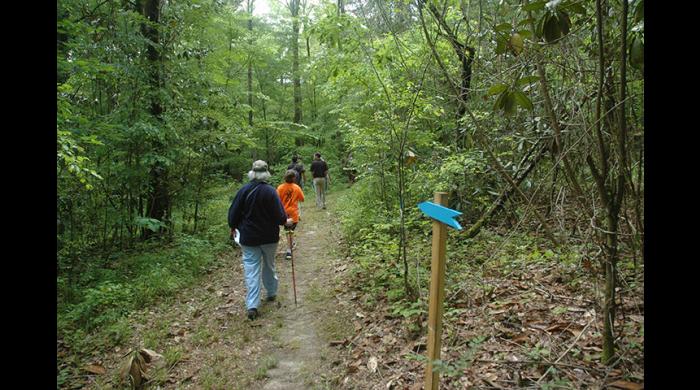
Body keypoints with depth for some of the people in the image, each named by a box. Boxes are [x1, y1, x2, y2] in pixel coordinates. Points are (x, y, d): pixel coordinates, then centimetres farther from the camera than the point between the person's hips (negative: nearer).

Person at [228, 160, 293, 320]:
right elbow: (279, 214, -12)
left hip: (249, 237, 0)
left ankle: (252, 306, -5)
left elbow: (234, 212, -1)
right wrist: (286, 221, 10)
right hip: (269, 236, 0)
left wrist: (233, 227, 17)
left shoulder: (243, 190, -8)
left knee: (251, 268, 2)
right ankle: (271, 293, 36)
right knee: (269, 265, 20)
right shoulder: (270, 191, -13)